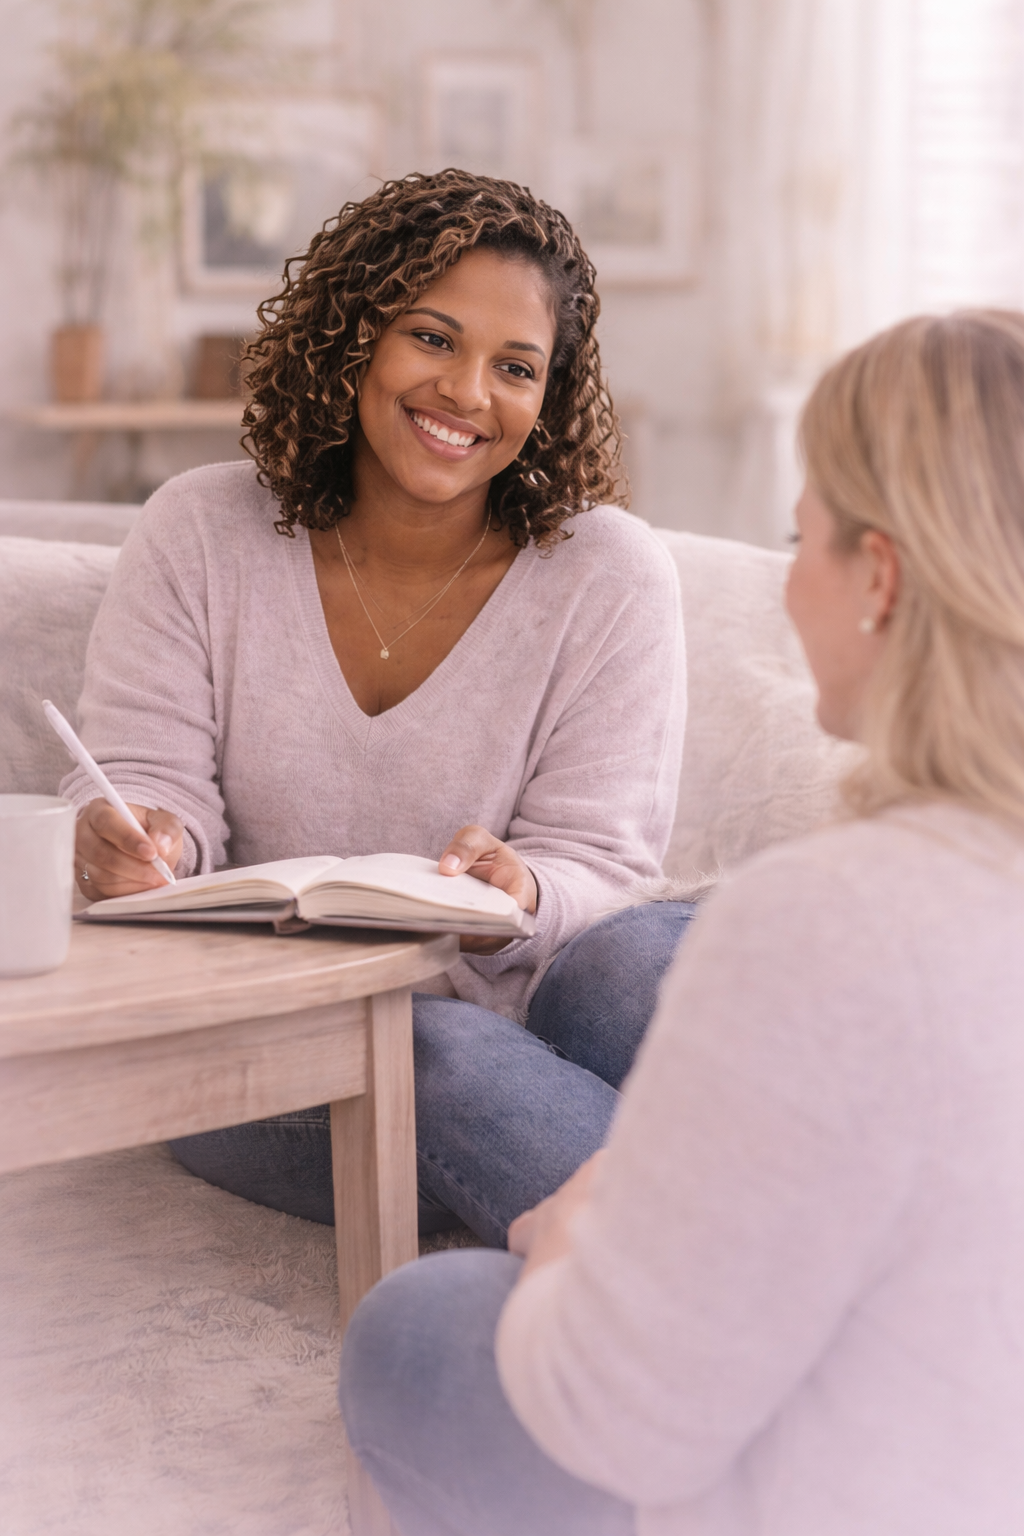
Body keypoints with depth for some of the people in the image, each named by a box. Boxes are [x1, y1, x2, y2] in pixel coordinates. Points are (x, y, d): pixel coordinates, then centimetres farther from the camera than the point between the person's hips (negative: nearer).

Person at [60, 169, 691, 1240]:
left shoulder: (610, 579, -3)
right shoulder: (199, 536, 2)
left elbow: (599, 861, -7)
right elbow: (154, 781, -3)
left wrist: (522, 900, -32)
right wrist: (136, 840, -29)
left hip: (506, 1017, 0)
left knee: (653, 954, -34)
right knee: (442, 1057, -35)